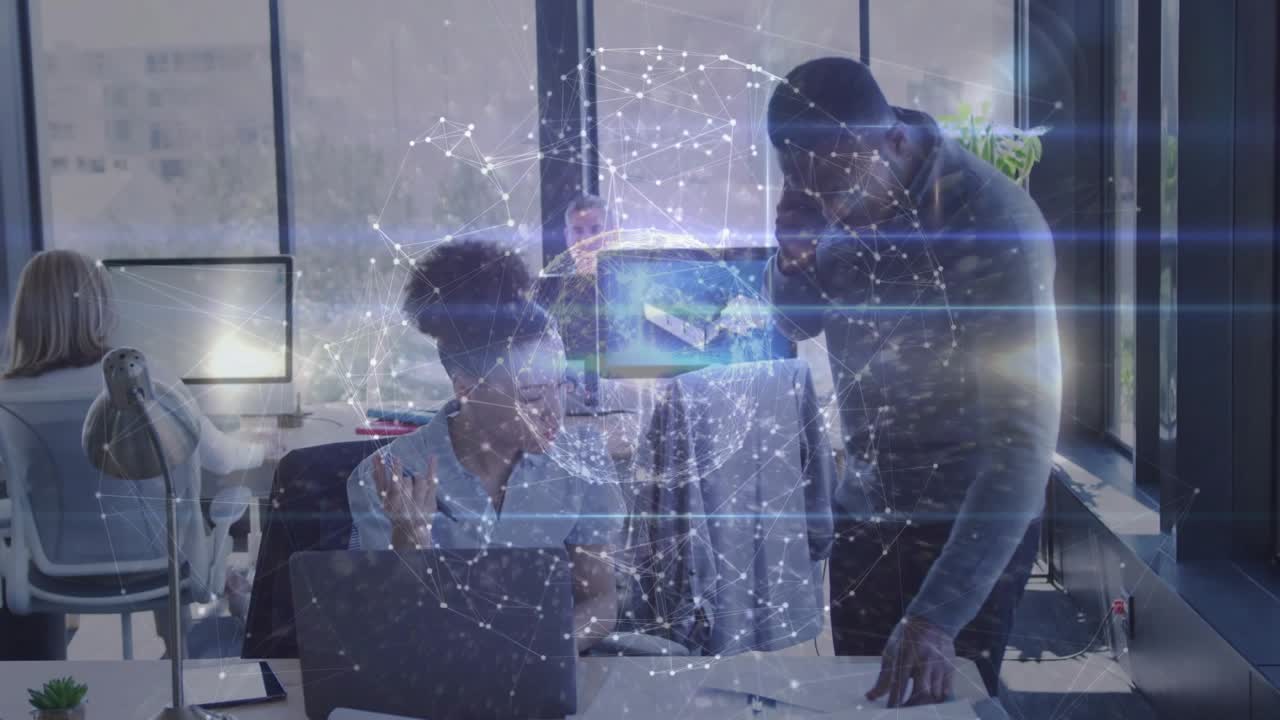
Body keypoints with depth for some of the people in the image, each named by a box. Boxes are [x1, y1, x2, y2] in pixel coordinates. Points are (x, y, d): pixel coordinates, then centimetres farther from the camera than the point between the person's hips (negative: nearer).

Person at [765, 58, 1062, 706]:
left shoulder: (994, 221, -26)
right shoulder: (834, 196, -6)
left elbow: (1025, 438, -31)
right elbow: (796, 323, 10)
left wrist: (936, 617, -39)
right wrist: (794, 252, -15)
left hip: (973, 521, -5)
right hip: (866, 509, 6)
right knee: (861, 700, 14)